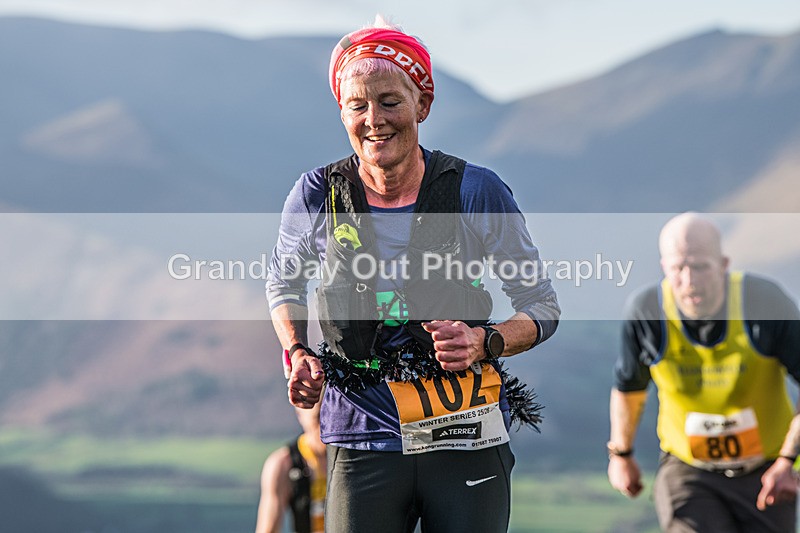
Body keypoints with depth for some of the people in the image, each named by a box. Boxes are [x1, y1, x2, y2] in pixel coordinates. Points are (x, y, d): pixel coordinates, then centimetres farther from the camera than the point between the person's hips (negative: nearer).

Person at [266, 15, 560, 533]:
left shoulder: (478, 191, -5)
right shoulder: (317, 196, -1)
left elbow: (543, 306, 5)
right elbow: (284, 281, 21)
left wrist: (484, 342, -15)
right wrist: (299, 355, 2)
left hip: (468, 444, 0)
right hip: (364, 446, 1)